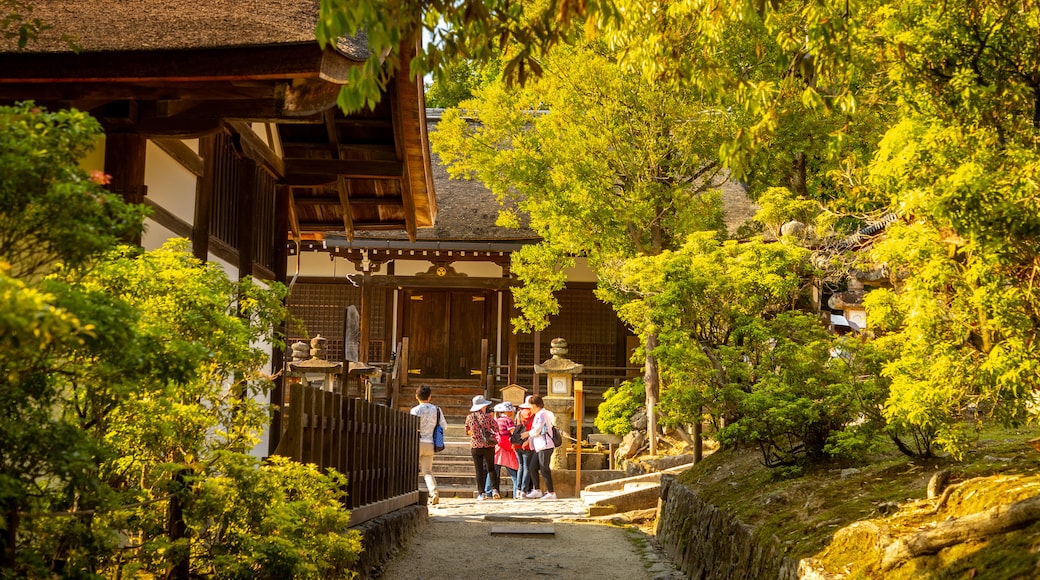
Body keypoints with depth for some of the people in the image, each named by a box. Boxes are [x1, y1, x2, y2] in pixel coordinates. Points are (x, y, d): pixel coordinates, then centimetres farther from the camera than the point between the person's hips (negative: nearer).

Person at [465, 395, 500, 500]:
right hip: (489, 445, -1)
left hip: (475, 446, 1)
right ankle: (494, 489, 1)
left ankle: (481, 493, 0)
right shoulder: (487, 416, -7)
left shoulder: (469, 417, -1)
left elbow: (467, 431, 9)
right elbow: (496, 429, -1)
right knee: (491, 468, 13)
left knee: (479, 470, 3)